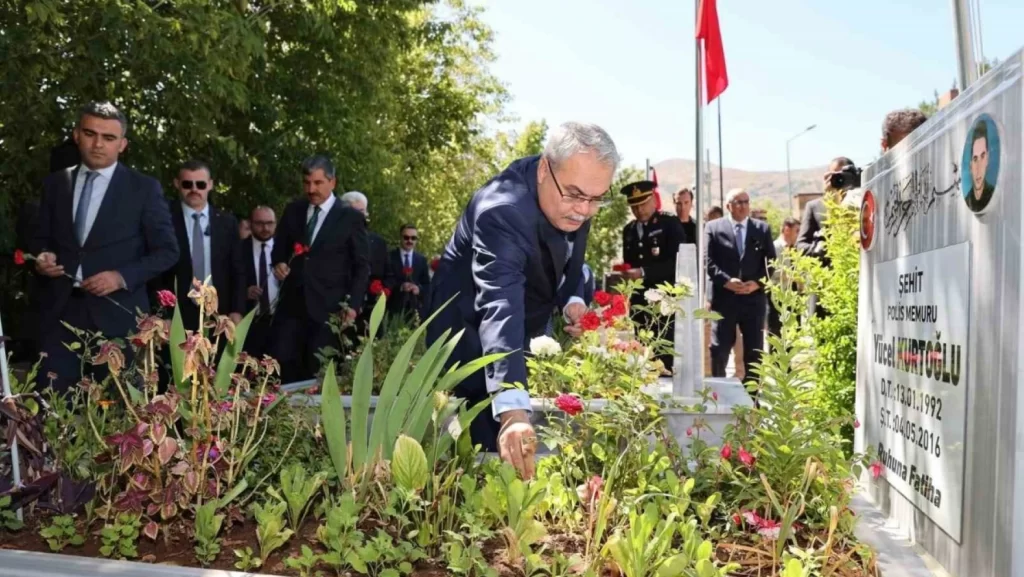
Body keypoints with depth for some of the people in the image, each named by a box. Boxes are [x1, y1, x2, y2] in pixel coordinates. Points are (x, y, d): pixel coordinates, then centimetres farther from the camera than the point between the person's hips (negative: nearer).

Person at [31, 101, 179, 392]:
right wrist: (42, 257, -4)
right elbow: (41, 238, 19)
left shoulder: (145, 188, 0)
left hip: (117, 315, -3)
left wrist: (122, 277, -14)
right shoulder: (54, 183, 11)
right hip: (60, 313, 3)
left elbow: (167, 251, -1)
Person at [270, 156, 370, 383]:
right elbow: (279, 248, 21)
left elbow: (362, 266, -1)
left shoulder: (351, 217, -2)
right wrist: (278, 262, -2)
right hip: (291, 304, 4)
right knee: (280, 364, -2)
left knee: (317, 372, 1)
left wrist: (353, 304, -10)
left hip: (328, 308, -4)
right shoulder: (293, 210, 10)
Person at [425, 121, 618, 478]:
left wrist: (572, 299, -15)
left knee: (522, 455, 14)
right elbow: (500, 308, -51)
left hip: (524, 331, 7)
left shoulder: (573, 201, -13)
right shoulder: (501, 211, -37)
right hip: (469, 333, -7)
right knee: (493, 445, -9)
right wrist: (512, 409, -63)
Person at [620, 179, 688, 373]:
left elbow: (676, 262, -13)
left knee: (666, 355, -6)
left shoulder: (670, 223, -3)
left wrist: (644, 273, -21)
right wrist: (626, 273, 1)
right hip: (639, 302, 5)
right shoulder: (629, 230, 15)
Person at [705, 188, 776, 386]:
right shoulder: (713, 228, 3)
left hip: (754, 298, 2)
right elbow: (708, 261, -3)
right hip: (724, 298, -2)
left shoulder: (763, 228, 10)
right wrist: (726, 281, -16)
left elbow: (771, 262, 7)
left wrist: (758, 283, -9)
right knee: (719, 350, 1)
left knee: (754, 351, 7)